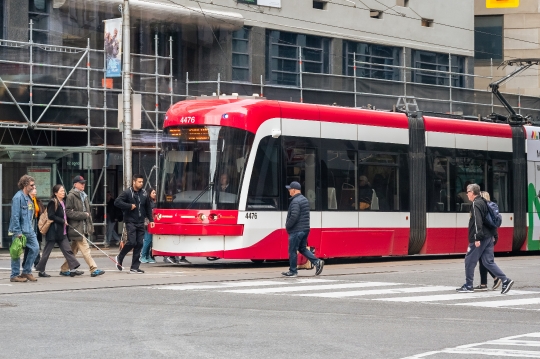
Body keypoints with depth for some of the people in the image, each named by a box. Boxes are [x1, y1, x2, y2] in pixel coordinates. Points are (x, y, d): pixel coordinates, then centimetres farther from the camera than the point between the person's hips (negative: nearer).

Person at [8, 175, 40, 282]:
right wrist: (18, 232, -19)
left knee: (35, 248, 5)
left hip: (29, 229, 9)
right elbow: (15, 216, -18)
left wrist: (31, 227, 16)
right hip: (20, 231, -9)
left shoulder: (28, 197, 13)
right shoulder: (18, 197, -14)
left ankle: (26, 272, 16)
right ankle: (15, 275, 7)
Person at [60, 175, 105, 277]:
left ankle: (64, 269, 21)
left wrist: (90, 226, 15)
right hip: (76, 228, -9)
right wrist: (83, 215, -15)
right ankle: (94, 269, -13)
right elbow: (68, 212, -15)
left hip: (83, 228, 9)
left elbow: (88, 212, 21)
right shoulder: (71, 196, -9)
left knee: (74, 250, 13)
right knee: (85, 248, -11)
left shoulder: (84, 196, 18)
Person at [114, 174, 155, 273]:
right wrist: (129, 206, -17)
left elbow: (148, 207, 20)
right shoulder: (127, 193, -7)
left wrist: (151, 219, 14)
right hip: (130, 222, -5)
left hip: (140, 223, 6)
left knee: (139, 244, 1)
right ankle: (120, 258, 12)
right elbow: (117, 202, -15)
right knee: (132, 242, -15)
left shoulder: (144, 194, 10)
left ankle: (134, 267, 6)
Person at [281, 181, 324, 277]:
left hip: (296, 231, -10)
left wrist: (287, 225, -10)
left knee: (292, 251, 0)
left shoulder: (295, 201, -17)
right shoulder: (305, 200, 14)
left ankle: (293, 271, 6)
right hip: (305, 229, 10)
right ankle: (317, 262, 4)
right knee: (302, 248, 18)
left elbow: (294, 216, -26)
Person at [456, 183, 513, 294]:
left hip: (479, 239, -9)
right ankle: (505, 281, -3)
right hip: (489, 237, 9)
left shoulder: (476, 204, -12)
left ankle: (468, 286, 8)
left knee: (469, 261, 2)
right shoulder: (483, 203, 18)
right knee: (488, 262, 7)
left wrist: (477, 238, -25)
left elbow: (477, 222, -22)